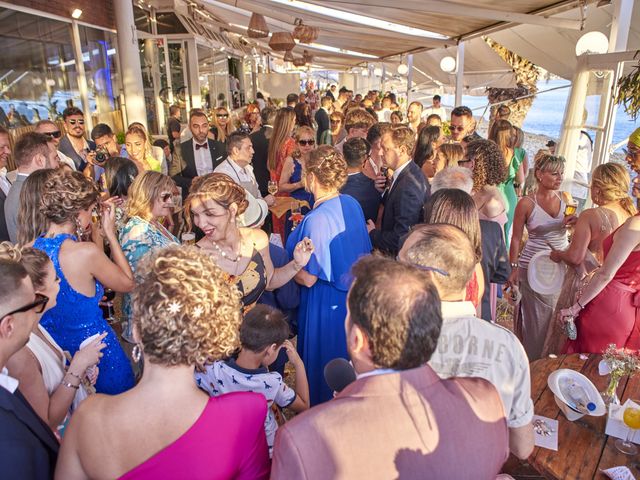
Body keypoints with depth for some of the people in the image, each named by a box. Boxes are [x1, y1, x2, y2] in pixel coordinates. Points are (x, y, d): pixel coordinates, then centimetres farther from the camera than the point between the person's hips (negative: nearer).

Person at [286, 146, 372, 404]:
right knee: (345, 356, 26)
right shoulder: (352, 204, -5)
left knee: (322, 360, 14)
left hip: (325, 303, -8)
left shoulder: (316, 219, -28)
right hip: (352, 293, 8)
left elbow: (308, 278, -25)